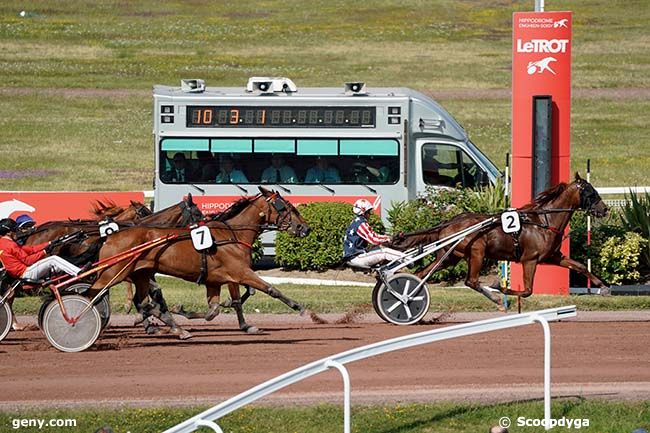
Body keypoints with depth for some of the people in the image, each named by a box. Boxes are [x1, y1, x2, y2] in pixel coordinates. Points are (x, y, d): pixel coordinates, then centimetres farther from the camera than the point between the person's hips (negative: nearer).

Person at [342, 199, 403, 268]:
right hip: (355, 258, -10)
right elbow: (372, 240, -18)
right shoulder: (361, 224, -16)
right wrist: (387, 239, -4)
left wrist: (387, 237, 12)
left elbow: (373, 235, 20)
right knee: (385, 252, -10)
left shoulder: (356, 222, 16)